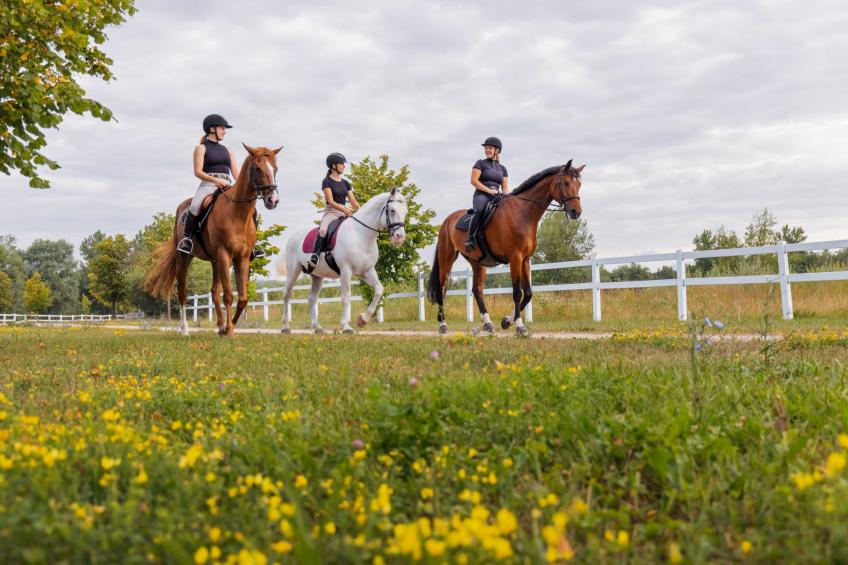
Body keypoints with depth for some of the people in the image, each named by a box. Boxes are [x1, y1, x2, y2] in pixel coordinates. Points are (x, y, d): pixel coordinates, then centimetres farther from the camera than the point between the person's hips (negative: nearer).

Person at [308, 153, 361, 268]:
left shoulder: (345, 183, 17)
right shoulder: (327, 182, -2)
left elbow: (353, 201, 13)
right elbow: (331, 202, -13)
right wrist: (345, 210, -26)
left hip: (344, 213, 7)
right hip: (331, 212, -7)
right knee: (323, 230, -35)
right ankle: (314, 256, -30)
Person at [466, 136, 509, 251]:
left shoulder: (502, 168, 22)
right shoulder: (480, 163, 9)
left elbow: (505, 188, 17)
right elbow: (473, 181, -2)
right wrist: (488, 190, -13)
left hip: (496, 197, 5)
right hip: (481, 195, -5)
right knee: (480, 210, -38)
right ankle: (470, 237, -28)